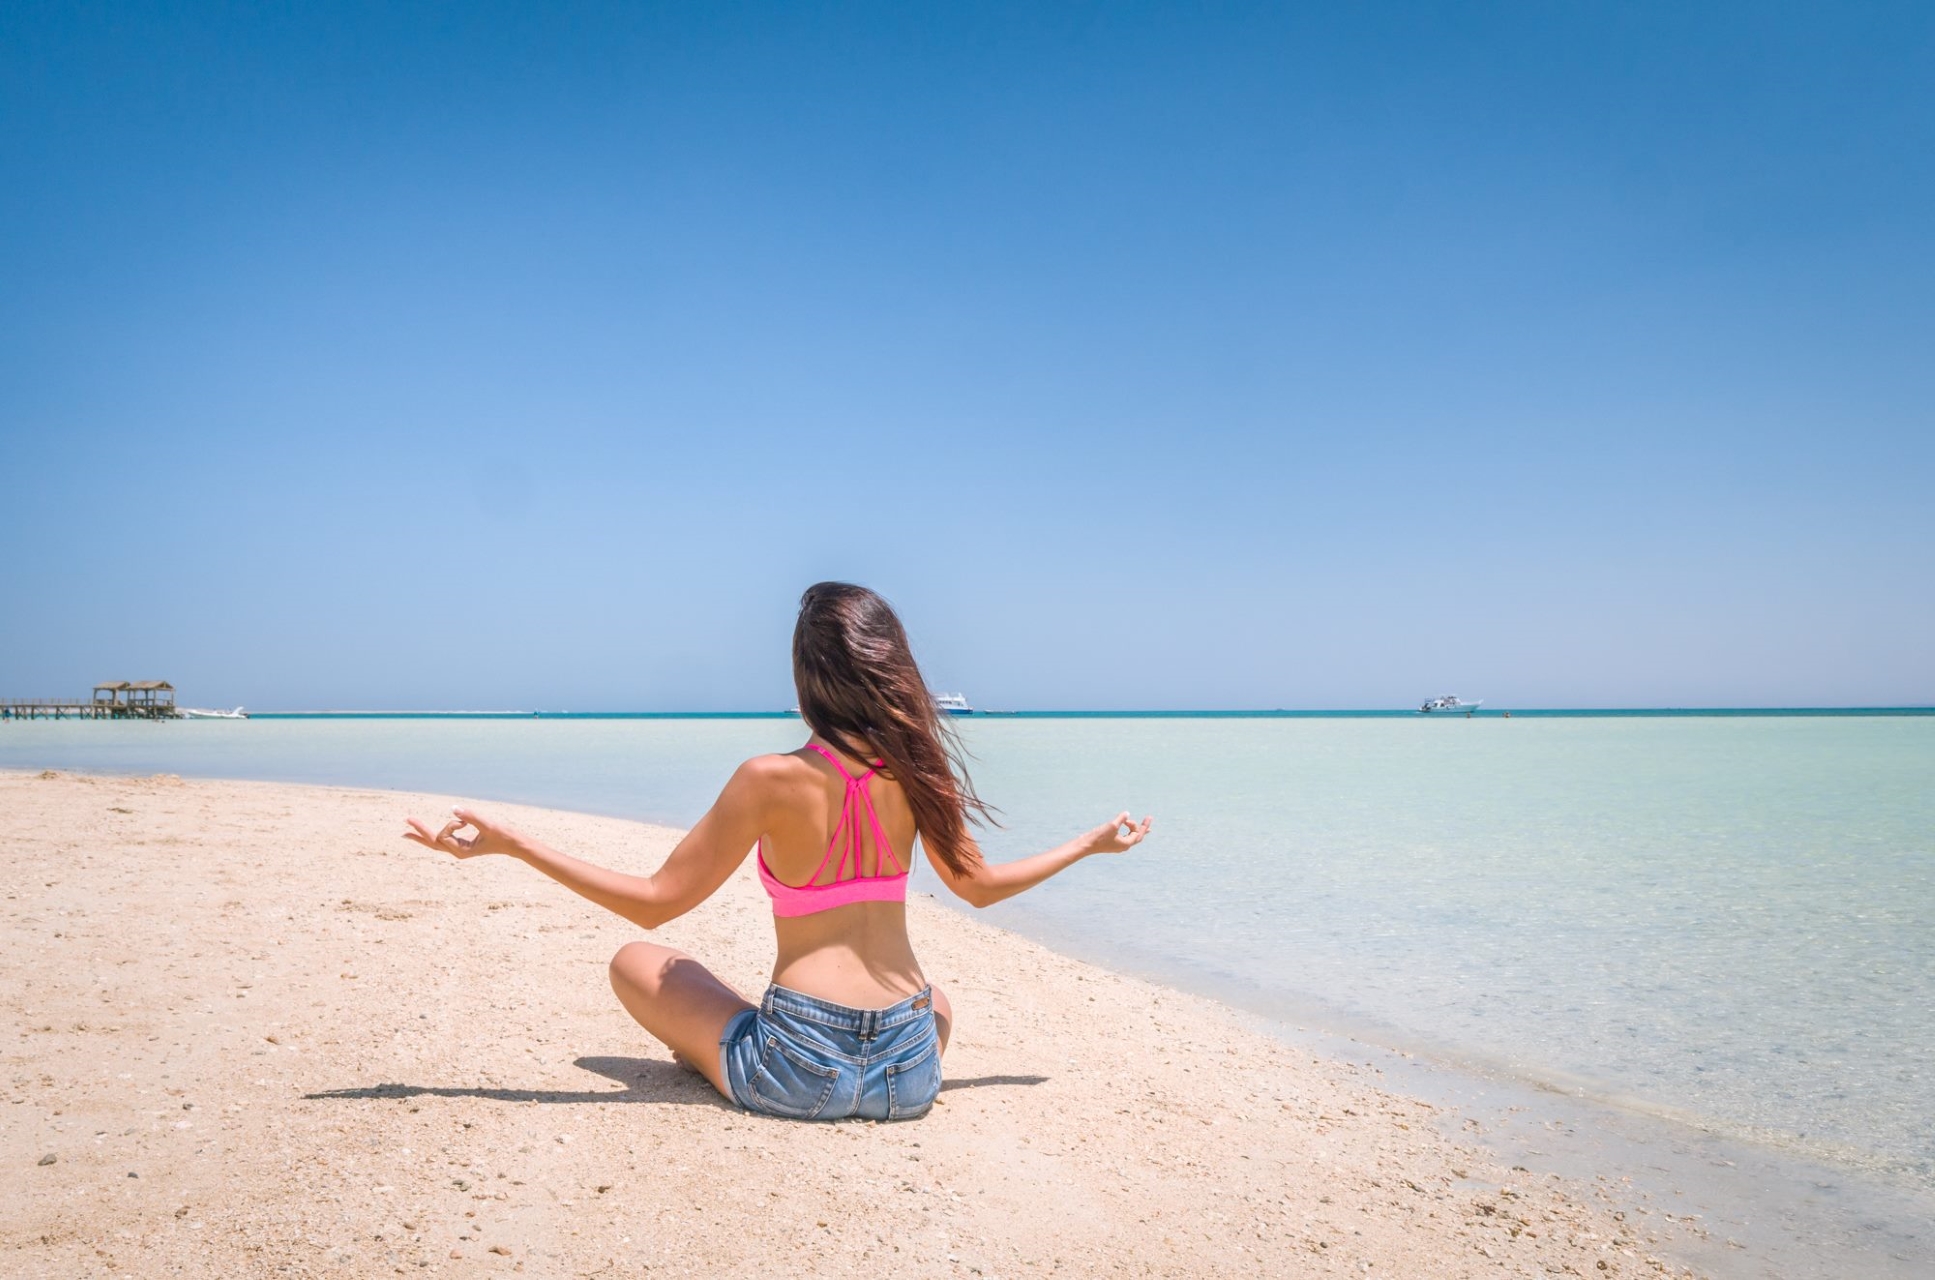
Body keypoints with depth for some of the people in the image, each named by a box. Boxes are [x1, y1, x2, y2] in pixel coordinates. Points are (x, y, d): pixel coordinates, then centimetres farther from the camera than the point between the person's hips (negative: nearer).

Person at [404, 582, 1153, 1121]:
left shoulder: (771, 780, -13)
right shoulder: (917, 773, -1)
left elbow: (654, 903, -7)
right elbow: (980, 886, 15)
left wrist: (510, 844, -4)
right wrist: (1092, 843, 31)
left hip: (798, 1070, -3)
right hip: (911, 1077, 3)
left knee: (634, 963, 18)